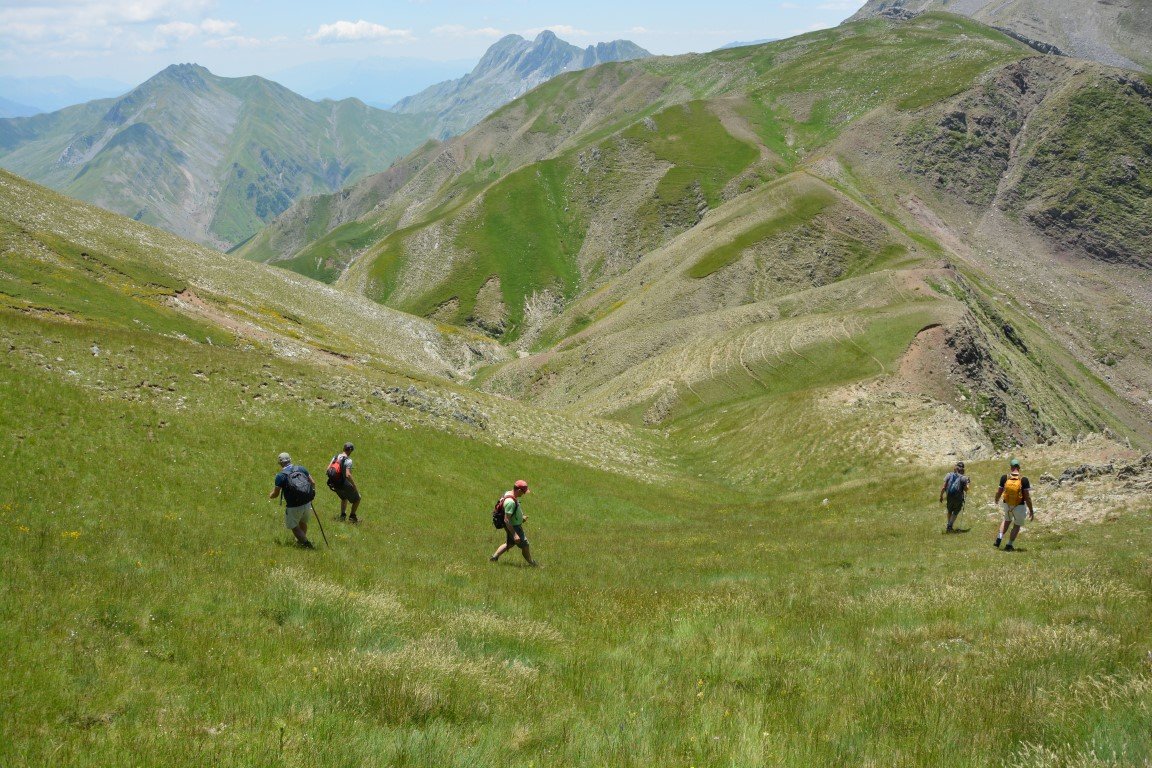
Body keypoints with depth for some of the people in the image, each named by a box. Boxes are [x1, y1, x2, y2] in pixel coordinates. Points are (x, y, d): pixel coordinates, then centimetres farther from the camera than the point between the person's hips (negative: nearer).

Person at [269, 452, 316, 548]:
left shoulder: (280, 476, -12)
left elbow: (275, 494, -8)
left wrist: (270, 496, 15)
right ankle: (301, 540, 47)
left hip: (294, 507, -5)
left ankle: (306, 543, 2)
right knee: (303, 522, 28)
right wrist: (312, 493, 22)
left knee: (294, 527, 14)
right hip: (307, 503, 5)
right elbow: (312, 483, 4)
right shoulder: (301, 469, 0)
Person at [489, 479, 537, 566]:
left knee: (509, 544, 26)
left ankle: (494, 557, 33)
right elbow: (506, 520, -32)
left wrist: (521, 517, 14)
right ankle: (531, 563, 27)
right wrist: (514, 534, -30)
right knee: (525, 545, 8)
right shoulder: (511, 502, -33)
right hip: (513, 527, -10)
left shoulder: (509, 494, -2)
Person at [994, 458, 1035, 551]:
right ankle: (1009, 545, 20)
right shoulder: (1024, 480, -17)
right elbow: (1027, 497, -16)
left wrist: (997, 500, 23)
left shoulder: (1004, 478, -11)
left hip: (1007, 504, 3)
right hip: (1019, 506, -3)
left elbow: (999, 492, 0)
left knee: (1007, 521, 30)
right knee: (1017, 525, 19)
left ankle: (999, 539, 15)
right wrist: (1031, 511, -8)